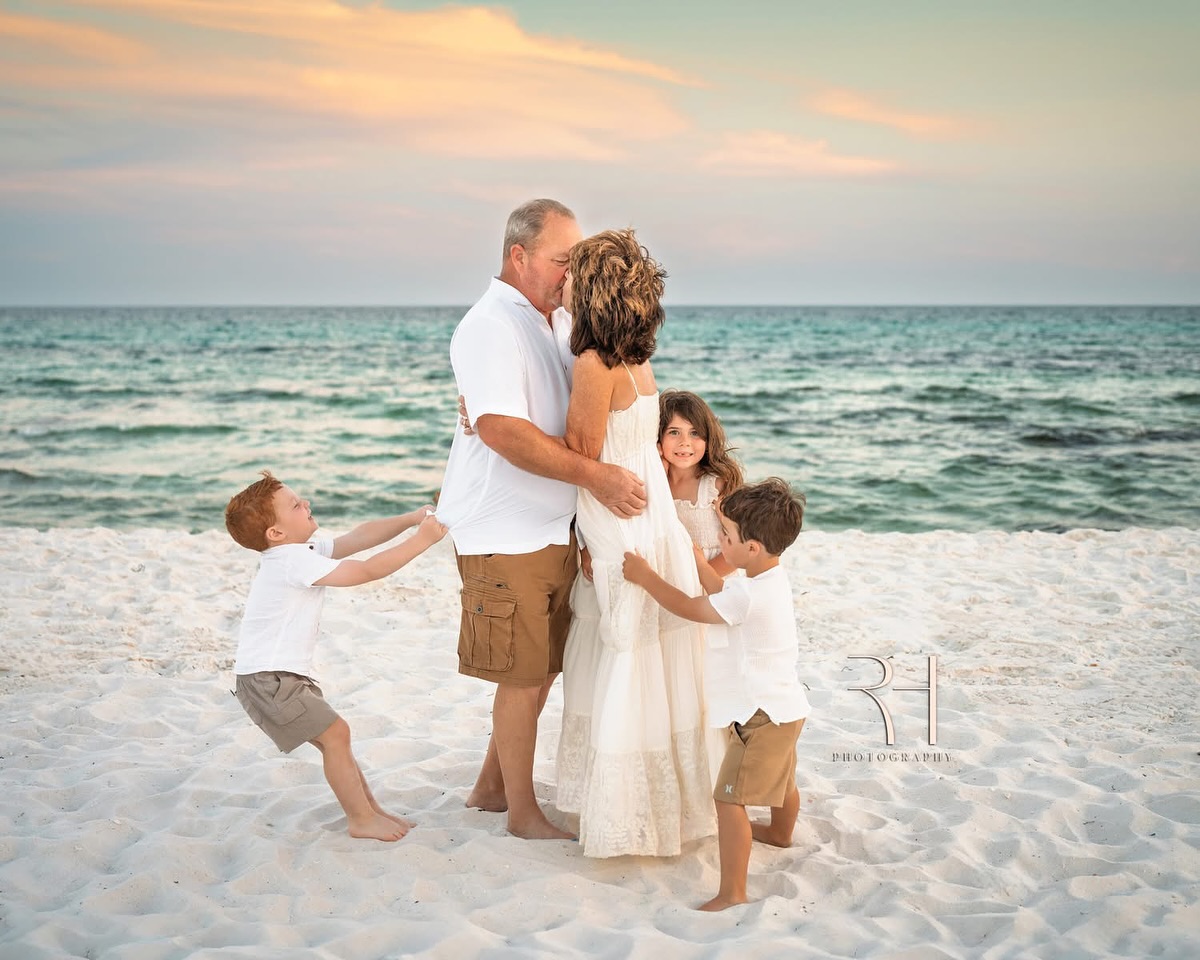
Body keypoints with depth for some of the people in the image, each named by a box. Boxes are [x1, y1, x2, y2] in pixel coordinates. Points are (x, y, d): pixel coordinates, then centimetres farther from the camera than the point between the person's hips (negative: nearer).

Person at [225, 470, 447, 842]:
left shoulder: (303, 550, 10)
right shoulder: (296, 561, -21)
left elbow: (359, 537, 9)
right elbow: (368, 571, -24)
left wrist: (411, 518, -2)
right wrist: (421, 540, -20)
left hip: (285, 674, 10)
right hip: (267, 678, -10)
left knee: (332, 738, 14)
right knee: (335, 733, -11)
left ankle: (370, 808, 22)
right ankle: (362, 819, -3)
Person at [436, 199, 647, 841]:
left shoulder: (560, 323, 12)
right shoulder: (490, 327, -16)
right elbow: (502, 429, -28)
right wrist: (594, 475, -30)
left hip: (555, 528, 9)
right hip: (505, 535, -9)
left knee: (544, 669, 17)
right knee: (523, 678, 2)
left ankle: (491, 787, 33)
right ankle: (522, 812, 18)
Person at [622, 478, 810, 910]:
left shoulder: (750, 595, -28)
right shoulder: (770, 579, 3)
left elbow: (689, 607, -16)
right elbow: (720, 590, 21)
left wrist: (646, 577, -6)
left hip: (762, 715, -10)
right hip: (783, 707, 10)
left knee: (729, 798, -12)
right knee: (780, 780, 33)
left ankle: (732, 893, -13)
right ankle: (780, 832, 59)